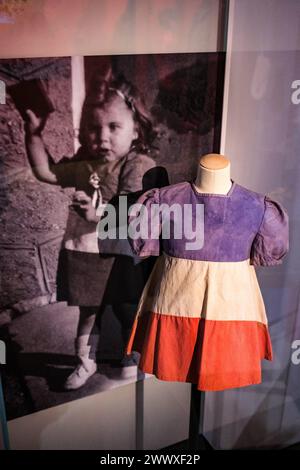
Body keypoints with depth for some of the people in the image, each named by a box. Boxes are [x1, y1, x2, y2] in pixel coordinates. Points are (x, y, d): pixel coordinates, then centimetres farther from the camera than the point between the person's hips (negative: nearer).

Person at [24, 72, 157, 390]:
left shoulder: (140, 166, -17)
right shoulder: (85, 164, 2)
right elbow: (45, 171, 14)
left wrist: (100, 212, -39)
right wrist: (33, 133, 6)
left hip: (122, 260, -5)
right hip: (84, 256, 5)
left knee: (129, 316, 16)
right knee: (87, 313, 22)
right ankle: (86, 362, 45)